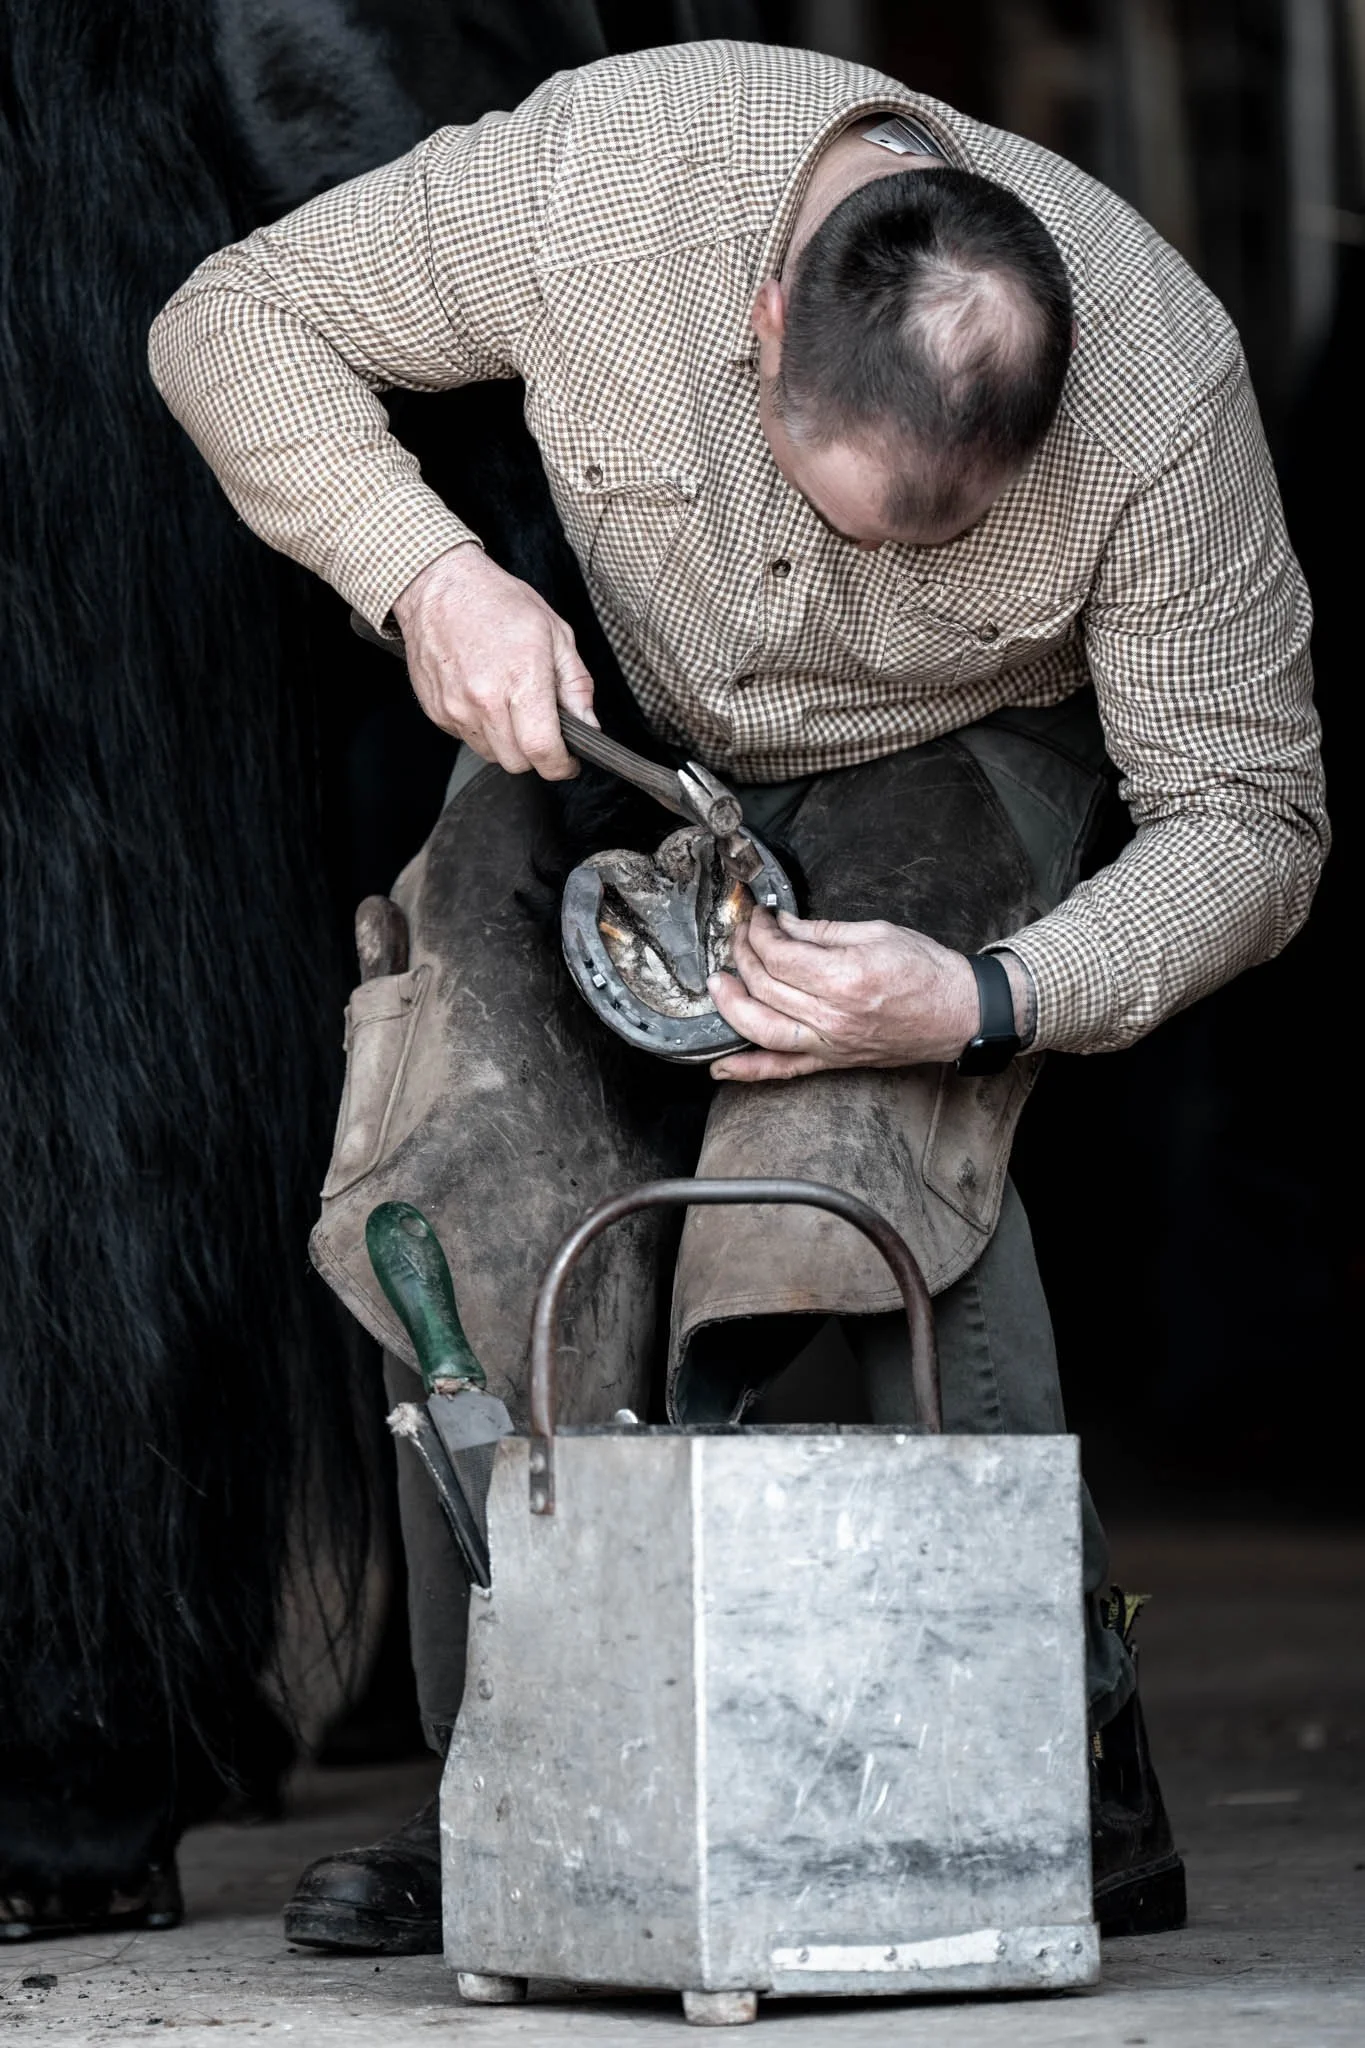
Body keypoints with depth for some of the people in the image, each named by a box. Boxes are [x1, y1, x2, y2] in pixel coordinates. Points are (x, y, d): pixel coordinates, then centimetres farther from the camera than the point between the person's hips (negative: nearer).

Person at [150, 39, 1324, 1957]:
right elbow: (231, 318, -16)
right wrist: (429, 573, -33)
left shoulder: (1163, 395, -33)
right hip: (616, 731, 3)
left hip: (958, 767, -2)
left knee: (885, 1136, -30)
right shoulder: (598, 180, -32)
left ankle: (1065, 1769, -23)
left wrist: (984, 1003, -37)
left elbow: (1251, 816, -21)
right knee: (476, 1169, -16)